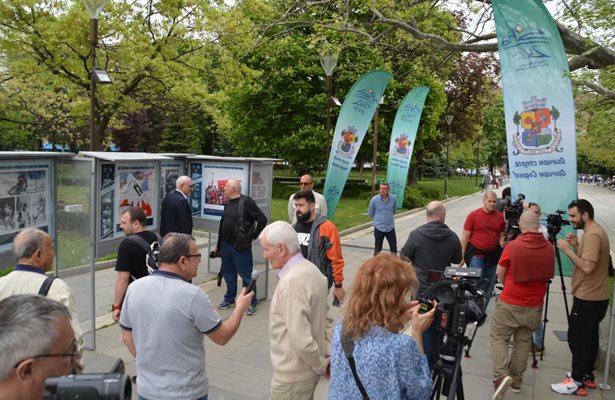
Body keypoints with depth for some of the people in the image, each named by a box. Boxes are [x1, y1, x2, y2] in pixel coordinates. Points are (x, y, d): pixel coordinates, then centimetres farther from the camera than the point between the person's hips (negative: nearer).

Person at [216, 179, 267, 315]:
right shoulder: (228, 203, 10)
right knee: (228, 273, 17)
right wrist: (219, 244, 16)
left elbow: (262, 219, -15)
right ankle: (229, 299, 32)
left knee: (246, 275, 1)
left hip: (240, 246, -7)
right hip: (226, 244, 8)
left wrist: (253, 236, -10)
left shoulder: (246, 202, -14)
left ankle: (251, 303, 12)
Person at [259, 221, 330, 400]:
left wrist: (321, 365, -14)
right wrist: (328, 353, 6)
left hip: (293, 373, -8)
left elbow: (301, 340, -29)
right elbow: (323, 316, 10)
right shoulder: (311, 269, 2)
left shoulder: (292, 282, -28)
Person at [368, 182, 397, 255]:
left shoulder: (393, 199, -7)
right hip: (379, 228, -2)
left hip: (390, 227, 2)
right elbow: (370, 213, 3)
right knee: (377, 249, 10)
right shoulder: (374, 200, -14)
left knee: (394, 248, 10)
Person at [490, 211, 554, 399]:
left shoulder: (512, 246, -16)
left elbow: (499, 273, -3)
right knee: (524, 342, 16)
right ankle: (516, 381, 25)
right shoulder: (549, 248, -2)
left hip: (510, 303, -4)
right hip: (535, 306, 4)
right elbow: (548, 275, 13)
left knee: (499, 337, 8)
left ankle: (501, 376, -9)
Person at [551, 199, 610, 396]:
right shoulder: (596, 231, 12)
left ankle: (577, 382, 3)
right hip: (595, 297, 10)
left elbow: (588, 267, -26)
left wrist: (568, 250, -19)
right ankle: (587, 375, 28)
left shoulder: (592, 234, -20)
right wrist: (577, 246, 5)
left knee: (578, 338, -4)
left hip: (587, 298, -10)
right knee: (588, 338, 17)